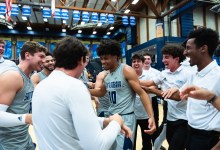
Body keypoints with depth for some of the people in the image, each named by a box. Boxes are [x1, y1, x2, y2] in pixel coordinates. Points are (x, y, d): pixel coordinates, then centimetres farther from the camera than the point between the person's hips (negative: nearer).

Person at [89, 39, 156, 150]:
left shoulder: (126, 70, -15)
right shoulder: (106, 75, 7)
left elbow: (142, 93, -18)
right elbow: (101, 92, 23)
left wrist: (151, 117, -28)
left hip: (125, 118, -7)